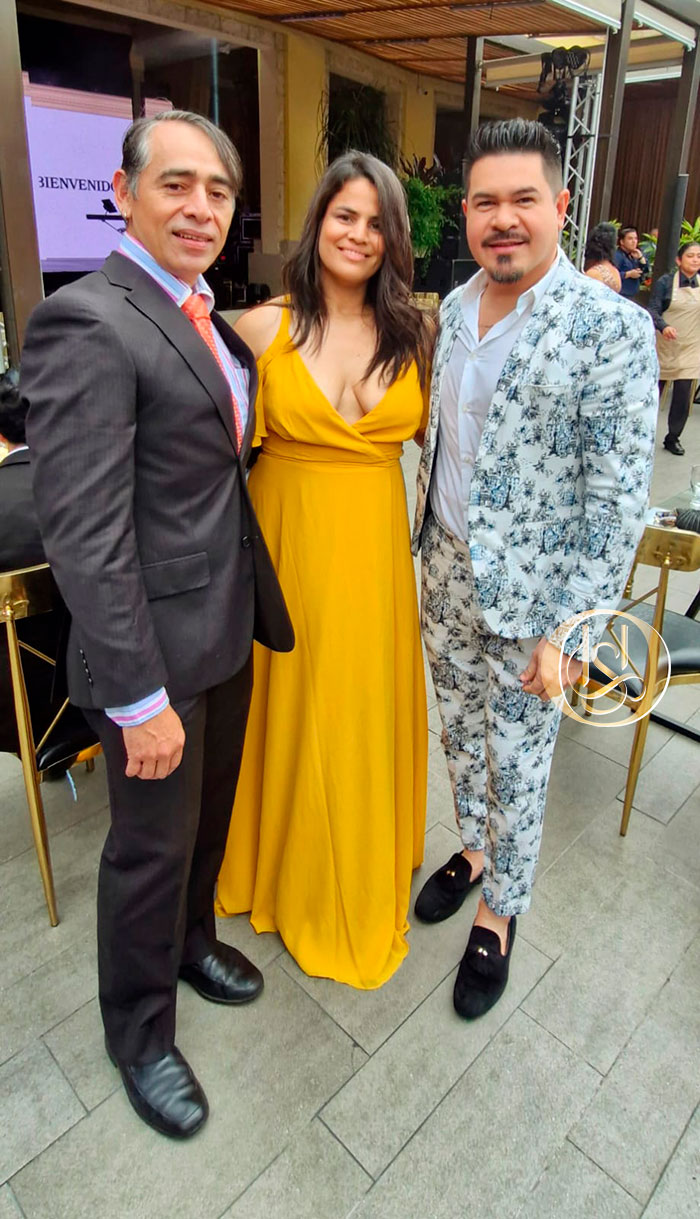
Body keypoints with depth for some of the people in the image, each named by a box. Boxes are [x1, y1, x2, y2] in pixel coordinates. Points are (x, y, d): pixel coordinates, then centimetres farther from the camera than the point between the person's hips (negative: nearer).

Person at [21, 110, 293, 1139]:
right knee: (153, 845, 12)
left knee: (211, 812, 24)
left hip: (229, 624, 8)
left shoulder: (206, 315, 9)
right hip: (158, 644, -8)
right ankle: (140, 1033, 39)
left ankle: (192, 940, 53)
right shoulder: (87, 321, -18)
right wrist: (139, 696, -22)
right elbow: (84, 533, -24)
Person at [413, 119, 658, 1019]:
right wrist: (427, 546, 14)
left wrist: (570, 633, -19)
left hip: (529, 595, -5)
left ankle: (499, 911, 37)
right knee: (461, 734, 22)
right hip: (445, 574, 6)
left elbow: (617, 500, -17)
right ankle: (473, 848, 49)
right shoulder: (454, 307, 5)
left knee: (517, 764, 12)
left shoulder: (612, 329, -15)